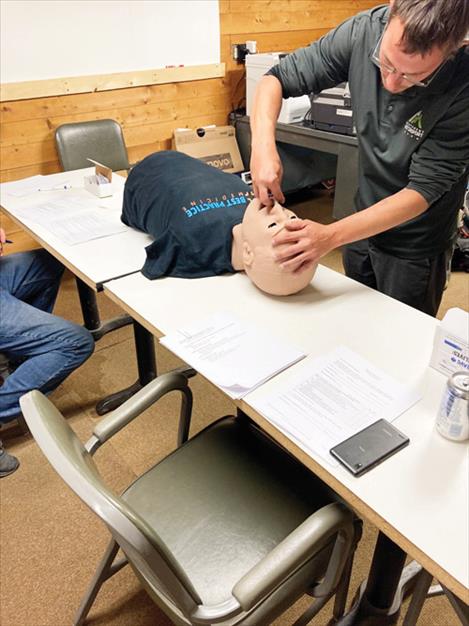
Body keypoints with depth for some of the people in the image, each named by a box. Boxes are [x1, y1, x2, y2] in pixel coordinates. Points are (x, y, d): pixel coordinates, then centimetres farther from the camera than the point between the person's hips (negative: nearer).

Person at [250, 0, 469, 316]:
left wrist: (331, 237, -34)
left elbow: (424, 189, -26)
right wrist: (263, 145, -30)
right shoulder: (365, 30, -18)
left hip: (414, 247, -4)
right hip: (364, 219, 4)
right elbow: (278, 78, -11)